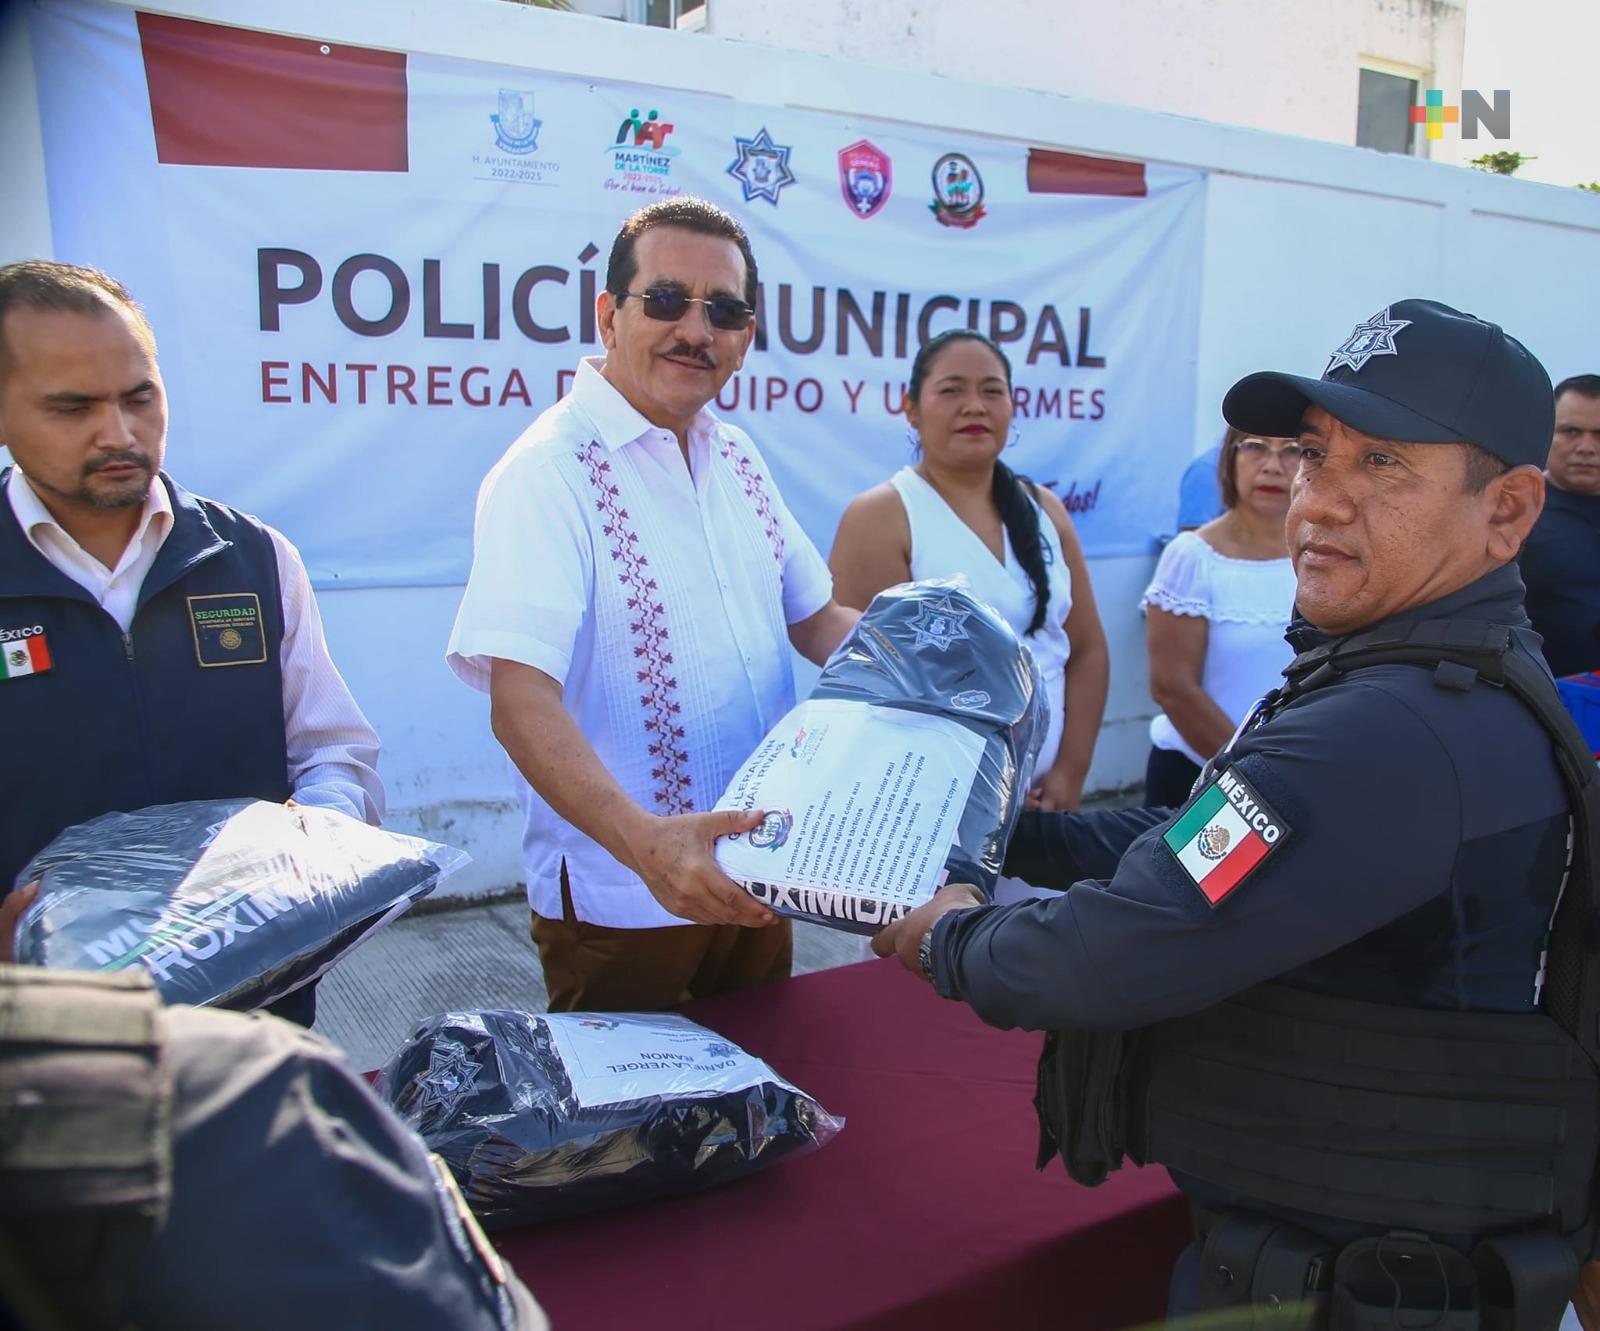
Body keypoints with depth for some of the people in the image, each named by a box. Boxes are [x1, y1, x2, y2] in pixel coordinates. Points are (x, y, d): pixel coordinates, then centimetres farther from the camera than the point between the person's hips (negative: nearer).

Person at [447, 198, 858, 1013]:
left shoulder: (737, 458, 6)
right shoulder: (550, 473, -17)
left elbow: (814, 616, 15)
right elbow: (520, 700, -27)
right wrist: (643, 841, -41)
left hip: (753, 877, 7)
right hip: (619, 900, -7)